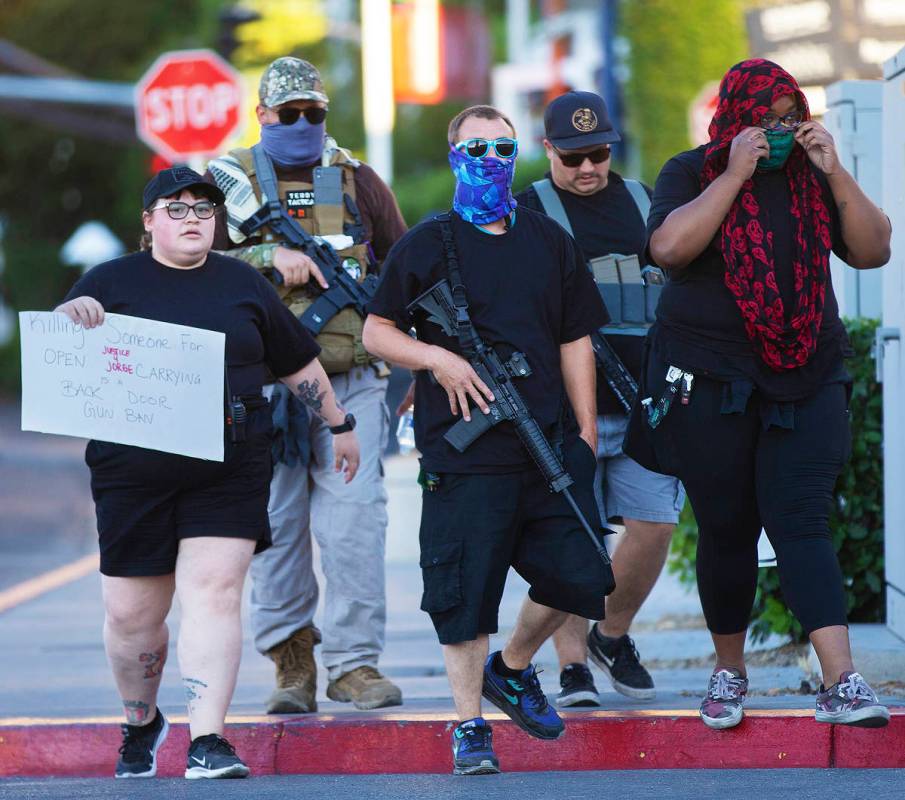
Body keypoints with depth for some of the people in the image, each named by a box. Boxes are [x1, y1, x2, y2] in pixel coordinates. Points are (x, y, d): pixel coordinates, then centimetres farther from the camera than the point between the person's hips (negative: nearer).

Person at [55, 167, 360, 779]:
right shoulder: (113, 282, 8)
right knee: (132, 612, 4)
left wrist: (339, 424, 22)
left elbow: (298, 363, 21)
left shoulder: (243, 284, 13)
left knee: (213, 594, -13)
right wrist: (75, 314, -21)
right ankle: (141, 724, 29)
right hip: (134, 471, 0)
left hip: (229, 470, 0)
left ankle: (208, 742, -17)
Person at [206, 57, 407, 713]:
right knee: (277, 523, 2)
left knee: (355, 516, -9)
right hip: (264, 382, 0)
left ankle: (356, 661, -6)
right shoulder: (229, 183, 6)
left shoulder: (356, 180, 11)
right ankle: (291, 660, 10)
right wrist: (270, 256, -16)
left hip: (352, 378, 0)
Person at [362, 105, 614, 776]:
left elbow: (575, 339, 16)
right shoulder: (428, 244, 2)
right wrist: (437, 358, -12)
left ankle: (512, 669, 27)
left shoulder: (549, 241, 14)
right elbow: (377, 332, 4)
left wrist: (587, 428, 10)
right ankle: (471, 726, 6)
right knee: (466, 591, -4)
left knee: (575, 572, 2)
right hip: (465, 450, -4)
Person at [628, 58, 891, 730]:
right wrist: (735, 176, -16)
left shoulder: (812, 177, 10)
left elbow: (873, 250, 2)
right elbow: (669, 246, -16)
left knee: (801, 522, -11)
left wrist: (834, 173, -8)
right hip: (711, 382, -1)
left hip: (807, 381, 1)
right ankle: (729, 670, 23)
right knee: (727, 530, 5)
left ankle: (841, 683, -20)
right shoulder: (693, 173, 2)